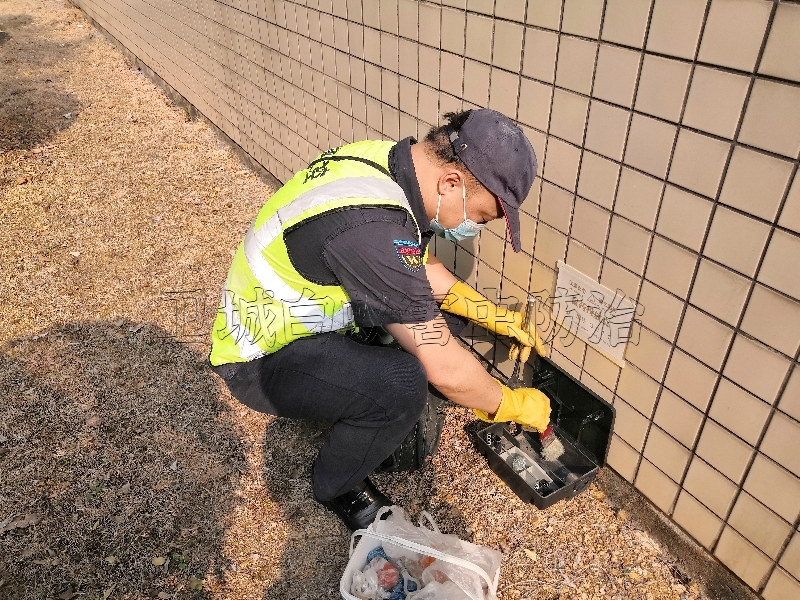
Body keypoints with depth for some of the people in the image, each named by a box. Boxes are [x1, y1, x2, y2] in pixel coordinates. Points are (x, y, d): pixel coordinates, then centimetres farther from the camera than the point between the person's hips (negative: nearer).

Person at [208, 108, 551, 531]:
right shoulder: (370, 225, -36)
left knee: (430, 307, 3)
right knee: (403, 385, -29)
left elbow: (426, 271, 10)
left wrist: (498, 317, 8)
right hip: (261, 360, -9)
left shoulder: (388, 160, -7)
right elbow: (445, 369, -28)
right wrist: (510, 405, -10)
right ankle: (336, 486, 1)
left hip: (292, 317, 9)